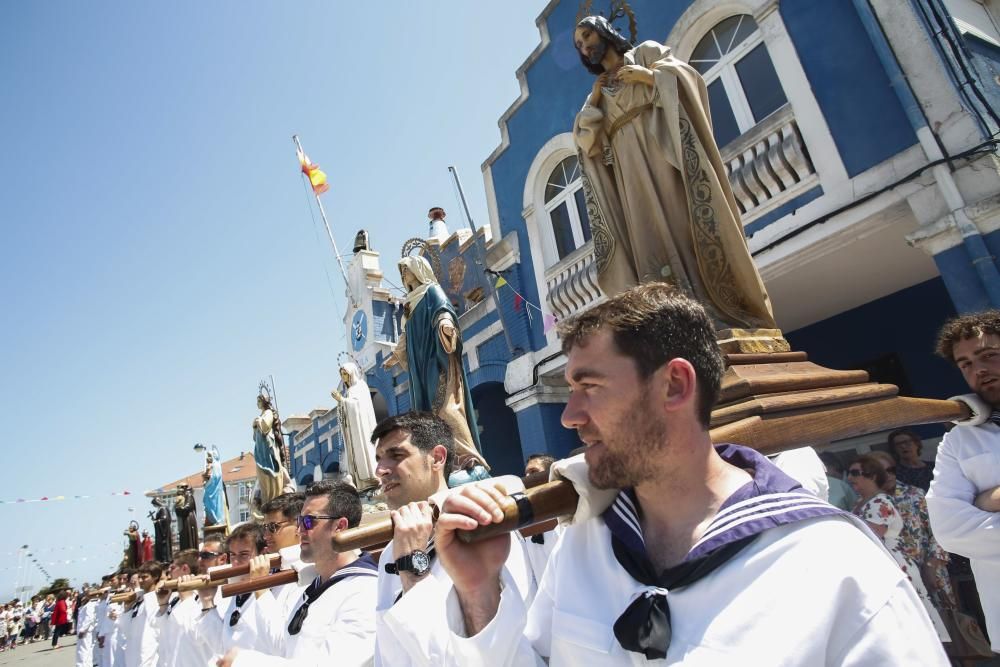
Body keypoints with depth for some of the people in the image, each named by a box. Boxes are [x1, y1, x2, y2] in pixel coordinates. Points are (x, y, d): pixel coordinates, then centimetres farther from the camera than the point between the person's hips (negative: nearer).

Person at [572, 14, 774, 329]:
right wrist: (593, 101, 6)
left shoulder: (647, 52, 19)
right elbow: (587, 142, 14)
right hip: (631, 171, 3)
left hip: (664, 152, -3)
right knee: (651, 240, -10)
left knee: (686, 224, -14)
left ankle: (723, 315, -16)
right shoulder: (599, 93, 25)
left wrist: (648, 76, -3)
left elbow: (685, 75, 6)